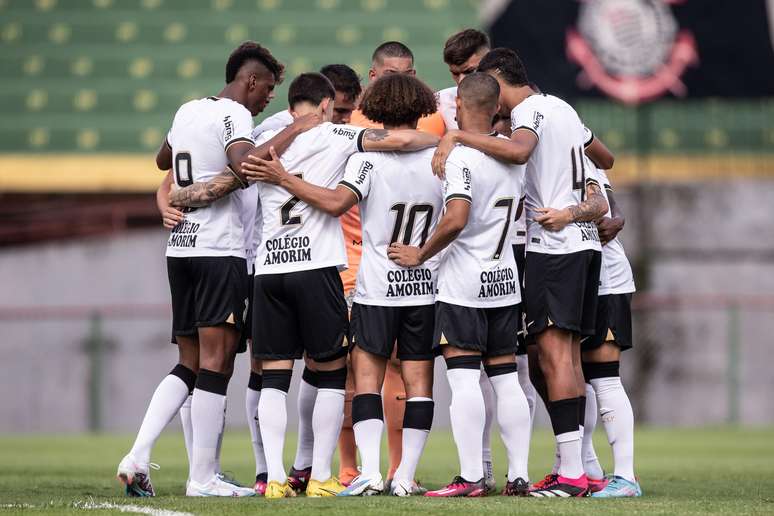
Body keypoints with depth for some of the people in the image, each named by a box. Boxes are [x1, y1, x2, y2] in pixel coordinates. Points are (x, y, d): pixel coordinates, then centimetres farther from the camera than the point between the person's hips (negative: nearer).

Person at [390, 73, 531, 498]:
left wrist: (420, 255, -14)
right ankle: (519, 475, 8)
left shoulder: (460, 156, -15)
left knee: (464, 380, -6)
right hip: (505, 280, 7)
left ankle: (471, 476, -8)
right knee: (506, 379, 9)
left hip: (463, 286, -7)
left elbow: (455, 219, -25)